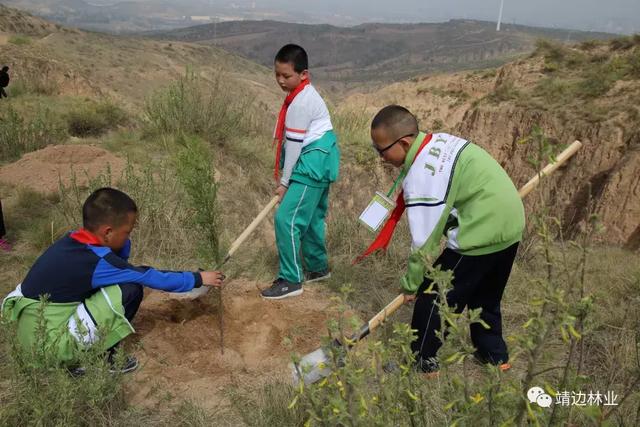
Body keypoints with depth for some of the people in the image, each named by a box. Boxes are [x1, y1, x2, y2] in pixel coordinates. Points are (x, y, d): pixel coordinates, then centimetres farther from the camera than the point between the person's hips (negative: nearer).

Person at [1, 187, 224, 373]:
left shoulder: (73, 241, 0)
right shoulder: (97, 262, -23)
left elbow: (121, 255, 12)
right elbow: (154, 278, -16)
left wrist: (122, 238, -9)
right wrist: (199, 279, -6)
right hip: (49, 344, -8)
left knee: (124, 277, 11)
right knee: (130, 290, -15)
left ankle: (95, 354, 15)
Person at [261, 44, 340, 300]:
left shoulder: (301, 101, -18)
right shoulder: (303, 93, 13)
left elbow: (295, 143, -17)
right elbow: (292, 139, 15)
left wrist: (284, 181, -10)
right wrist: (284, 174, 14)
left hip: (313, 164, -11)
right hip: (319, 162, 11)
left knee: (286, 219, -10)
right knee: (311, 218, 19)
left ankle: (291, 280, -2)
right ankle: (318, 267, 34)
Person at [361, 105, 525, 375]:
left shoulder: (420, 176, -21)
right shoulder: (439, 140, 6)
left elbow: (424, 242, -15)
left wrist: (410, 283, -2)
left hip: (480, 236, -10)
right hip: (511, 225, 10)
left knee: (433, 296, 5)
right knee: (486, 298, 26)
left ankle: (423, 360, 17)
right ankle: (494, 354, 39)